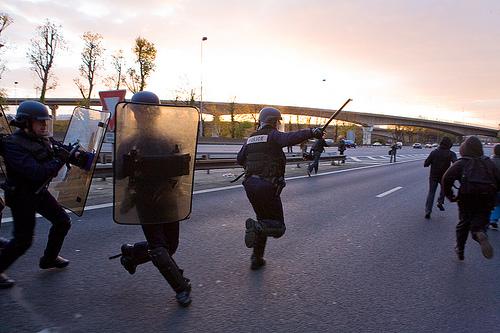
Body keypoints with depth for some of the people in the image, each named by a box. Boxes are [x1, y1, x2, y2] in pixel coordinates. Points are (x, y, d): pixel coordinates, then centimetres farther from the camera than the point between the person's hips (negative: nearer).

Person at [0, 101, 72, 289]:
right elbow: (37, 173, -33)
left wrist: (67, 153, -10)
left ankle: (49, 258, 31)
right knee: (23, 240, -5)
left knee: (63, 222, 13)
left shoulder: (41, 139, 1)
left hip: (39, 192, 8)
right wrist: (60, 159, -25)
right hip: (22, 197, -8)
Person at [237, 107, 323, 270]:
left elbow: (240, 159, 25)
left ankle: (257, 259, 21)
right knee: (277, 227, 3)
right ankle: (255, 227, -25)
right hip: (268, 186, -7)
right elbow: (290, 138, -26)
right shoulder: (273, 135, -4)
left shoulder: (251, 138, 16)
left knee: (264, 222, 22)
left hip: (250, 184, 7)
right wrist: (311, 132, -31)